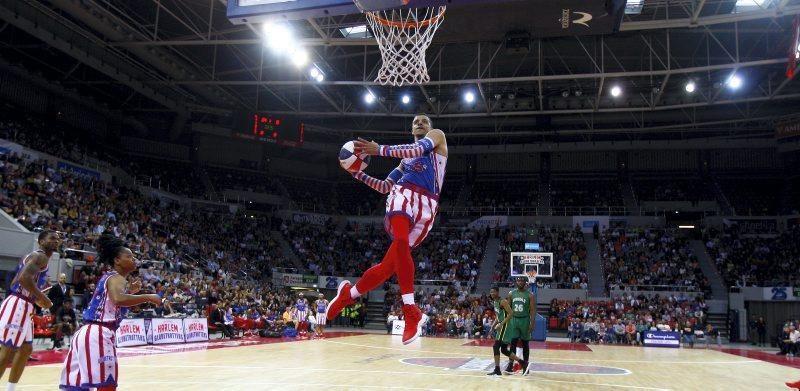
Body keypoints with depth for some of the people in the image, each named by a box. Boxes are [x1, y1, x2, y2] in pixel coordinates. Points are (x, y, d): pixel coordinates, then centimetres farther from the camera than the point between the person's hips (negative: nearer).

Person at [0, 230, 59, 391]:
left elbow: (15, 282, 25)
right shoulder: (40, 256, -11)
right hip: (18, 306, -11)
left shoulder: (36, 257, 21)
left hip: (24, 307, 11)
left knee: (26, 349, 15)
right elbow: (24, 278, -26)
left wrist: (37, 299, 21)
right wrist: (42, 298, -17)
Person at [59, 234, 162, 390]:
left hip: (88, 333, 10)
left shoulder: (110, 277, 20)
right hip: (98, 335, -10)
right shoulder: (116, 278, -9)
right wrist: (148, 297, -24)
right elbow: (118, 299, -32)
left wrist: (130, 291, 27)